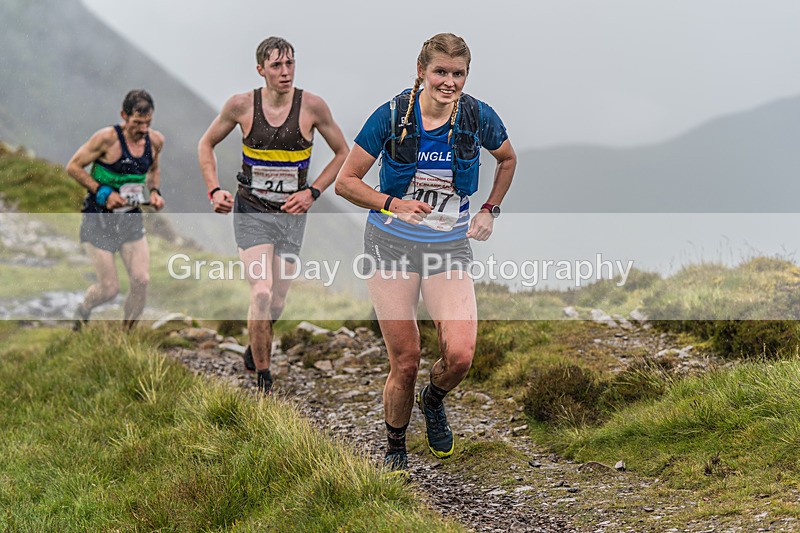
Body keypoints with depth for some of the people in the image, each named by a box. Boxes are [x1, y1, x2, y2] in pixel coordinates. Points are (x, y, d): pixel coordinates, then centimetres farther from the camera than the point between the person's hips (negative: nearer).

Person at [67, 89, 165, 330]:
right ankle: (82, 312, 32)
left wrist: (154, 191, 0)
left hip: (131, 219, 5)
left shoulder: (155, 141, -2)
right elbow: (74, 167, -10)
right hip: (99, 219, -4)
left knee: (141, 281, -11)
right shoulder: (107, 138, -18)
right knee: (109, 288, -3)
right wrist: (102, 192, -19)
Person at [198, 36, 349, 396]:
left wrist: (312, 192, -6)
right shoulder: (242, 105, -8)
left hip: (291, 214, 2)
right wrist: (214, 191, -4)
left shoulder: (312, 106, -9)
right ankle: (263, 382, -4)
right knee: (262, 294, -17)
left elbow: (343, 154, 4)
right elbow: (206, 144, 8)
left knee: (276, 302, 9)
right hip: (250, 211, -2)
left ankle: (255, 351, 42)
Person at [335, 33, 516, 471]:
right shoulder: (392, 115, -11)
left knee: (460, 355, -16)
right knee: (405, 362, -3)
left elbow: (507, 159, 18)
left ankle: (433, 401, 20)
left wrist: (489, 211, 10)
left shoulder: (478, 117, -5)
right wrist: (393, 203, -20)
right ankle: (395, 449, 23)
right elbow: (345, 181, -6)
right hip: (392, 244, -1)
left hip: (449, 247, 2)